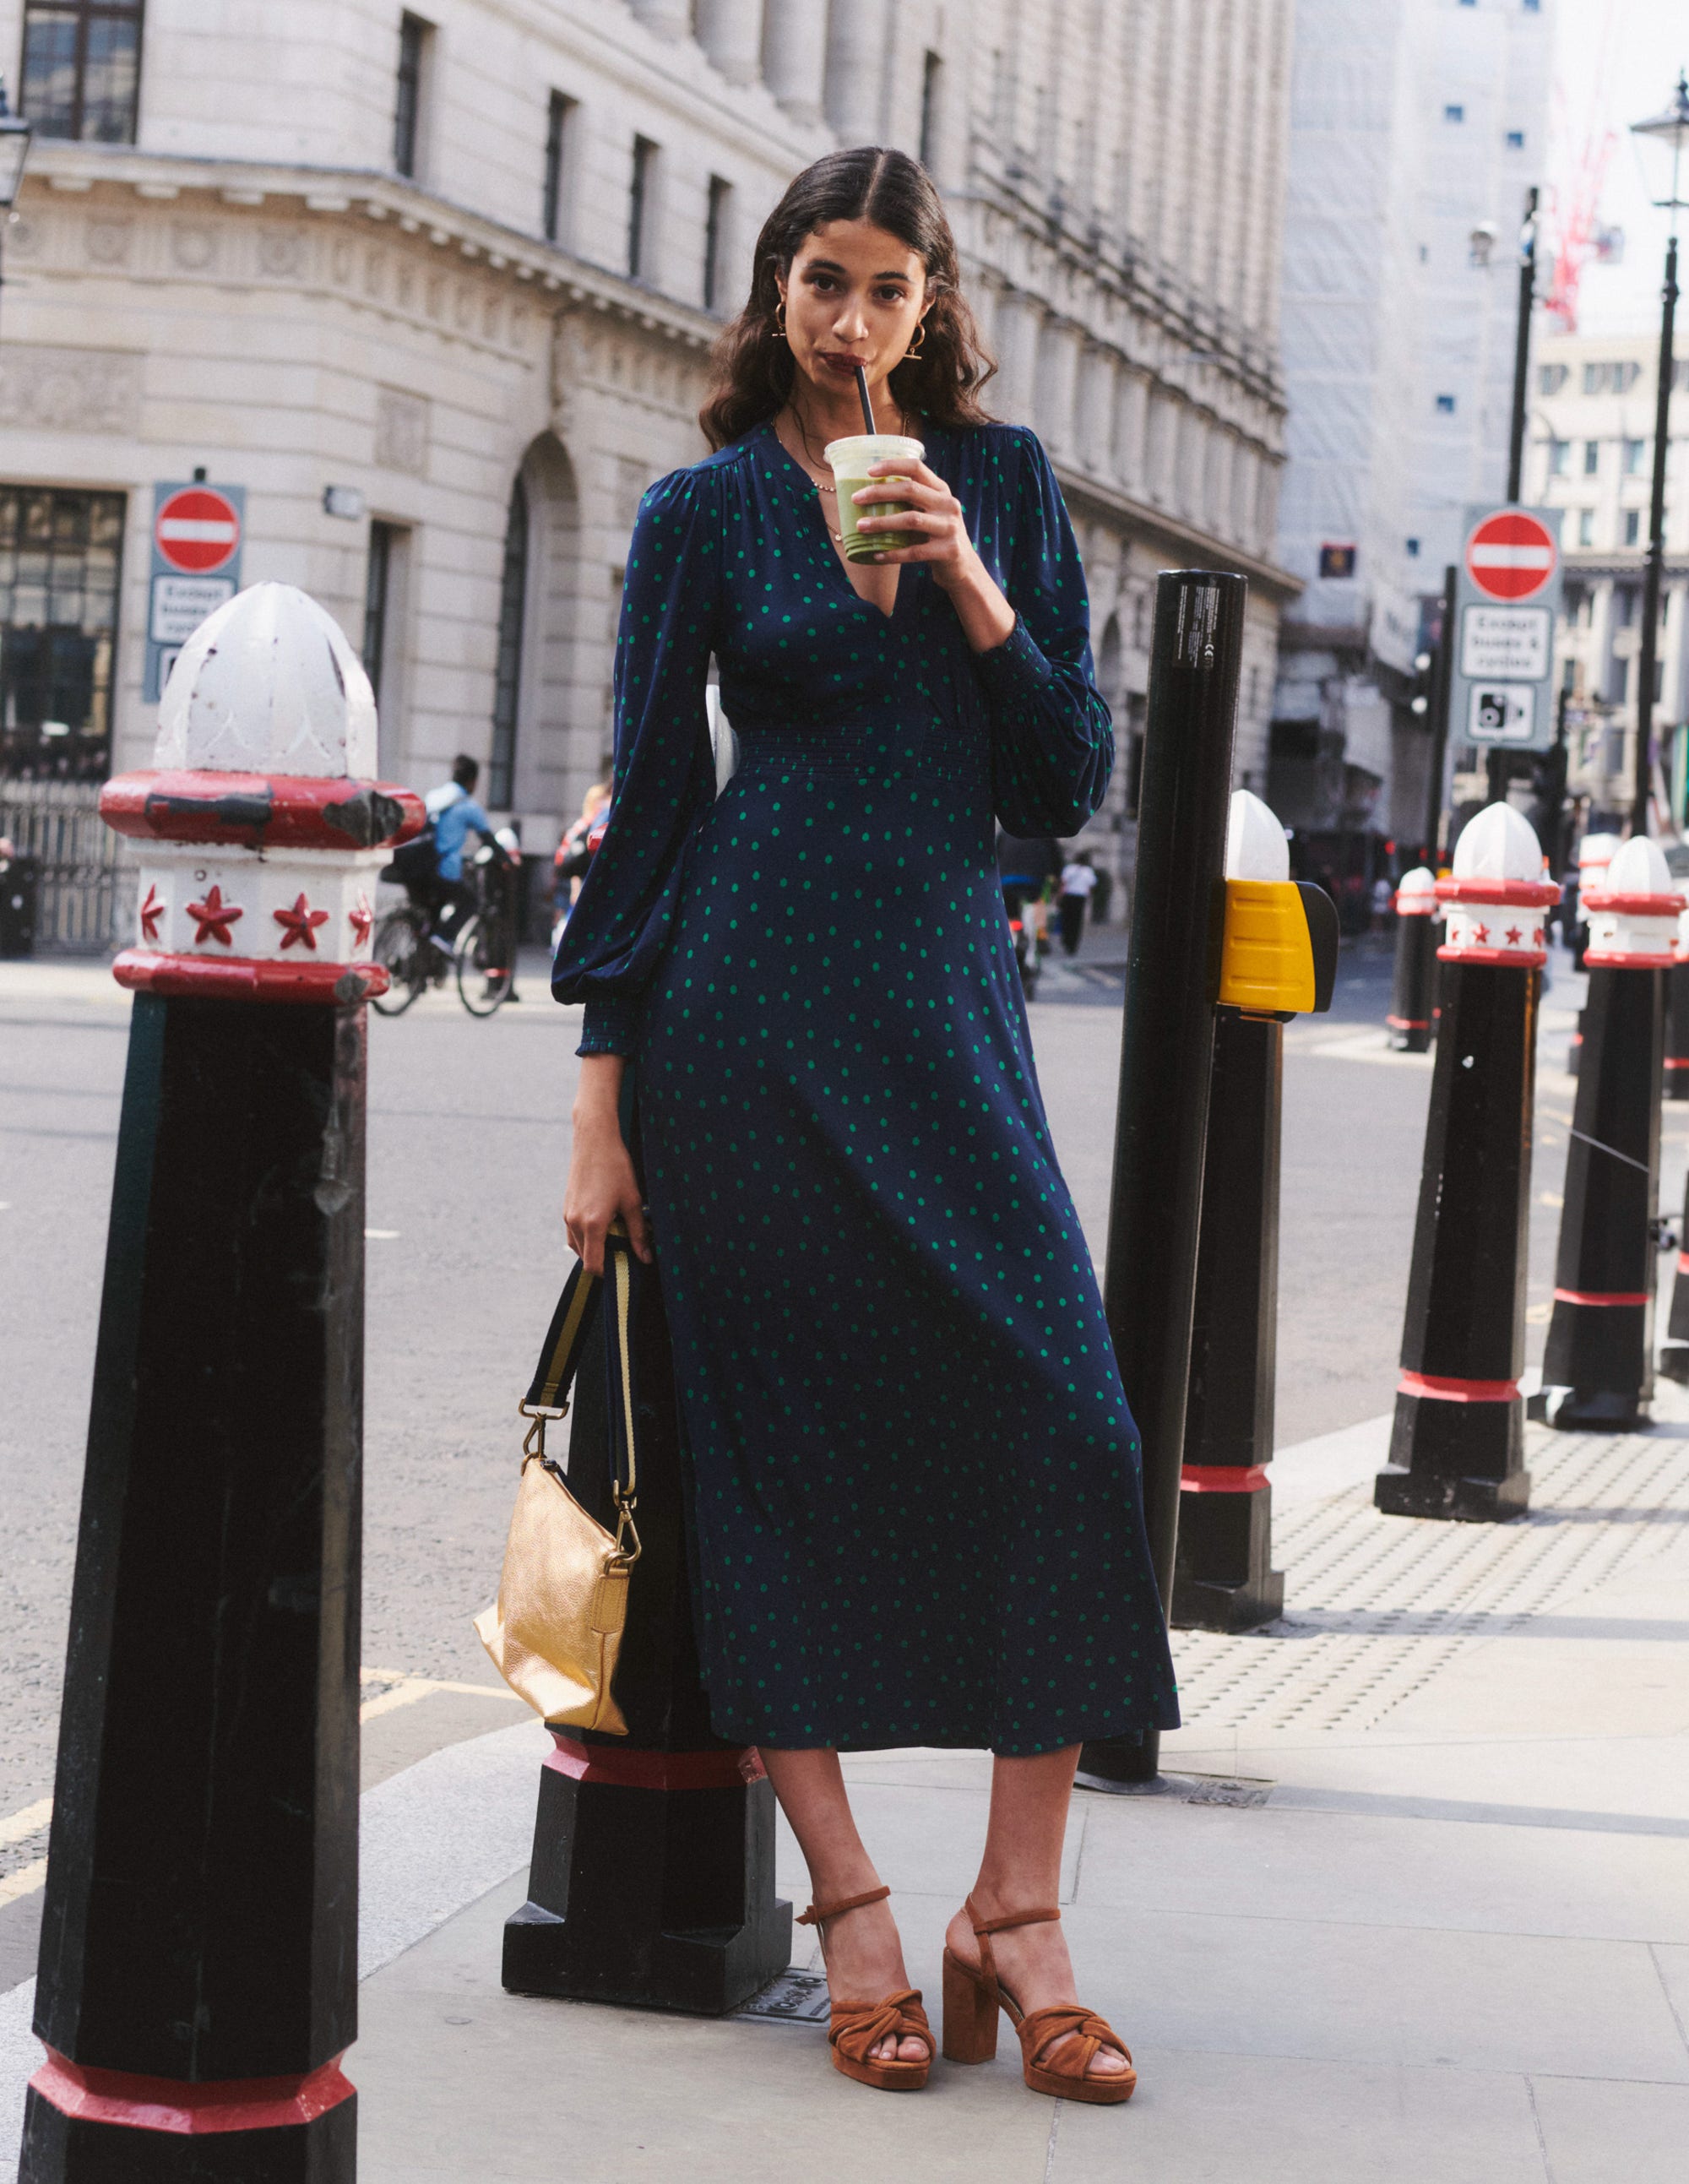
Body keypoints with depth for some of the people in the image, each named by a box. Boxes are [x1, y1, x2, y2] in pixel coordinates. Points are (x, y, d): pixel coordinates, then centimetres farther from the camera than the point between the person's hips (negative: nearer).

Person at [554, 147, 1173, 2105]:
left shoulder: (1002, 480, 11)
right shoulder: (708, 509, 3)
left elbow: (1066, 790, 9)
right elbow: (646, 802, 2)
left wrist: (974, 592, -7)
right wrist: (603, 1104, -2)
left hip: (946, 991, 3)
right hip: (747, 1006, -2)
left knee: (1057, 1418, -9)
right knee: (781, 1432, -2)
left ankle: (1018, 1911, -2)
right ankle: (848, 1907, 7)